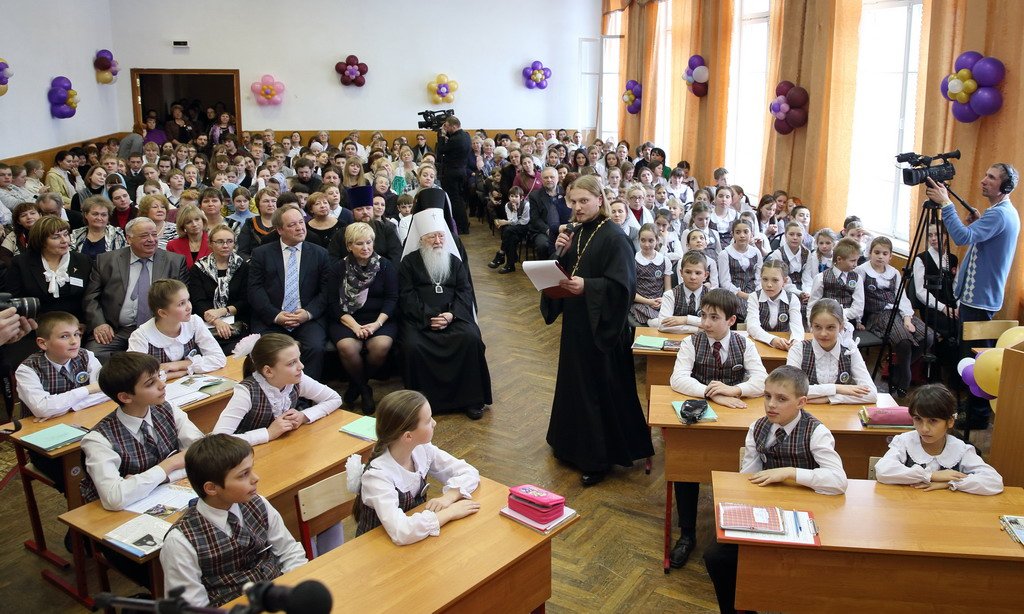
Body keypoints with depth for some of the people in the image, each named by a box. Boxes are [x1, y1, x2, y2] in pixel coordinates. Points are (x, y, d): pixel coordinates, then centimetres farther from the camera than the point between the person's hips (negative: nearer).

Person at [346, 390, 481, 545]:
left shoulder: (422, 449, -10)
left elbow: (469, 473, -3)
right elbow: (401, 533, -36)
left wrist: (448, 497, -21)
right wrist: (450, 512, -26)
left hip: (417, 539, 6)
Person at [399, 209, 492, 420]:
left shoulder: (454, 260, 17)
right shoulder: (409, 262, 9)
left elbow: (464, 291, 7)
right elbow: (407, 296, -1)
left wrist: (451, 314, -13)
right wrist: (428, 317, -15)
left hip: (452, 316, 2)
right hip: (419, 317, -2)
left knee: (471, 338, -28)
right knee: (414, 345, -32)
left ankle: (471, 398, -18)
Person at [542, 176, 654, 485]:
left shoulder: (614, 238, -15)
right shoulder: (575, 233, 7)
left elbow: (623, 285, -21)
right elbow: (562, 273, 11)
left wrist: (587, 286, -31)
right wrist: (561, 254, -7)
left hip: (601, 327, -8)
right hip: (575, 323, 8)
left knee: (600, 388, 0)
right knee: (573, 382, 17)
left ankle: (599, 458, 13)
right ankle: (575, 444, 35)